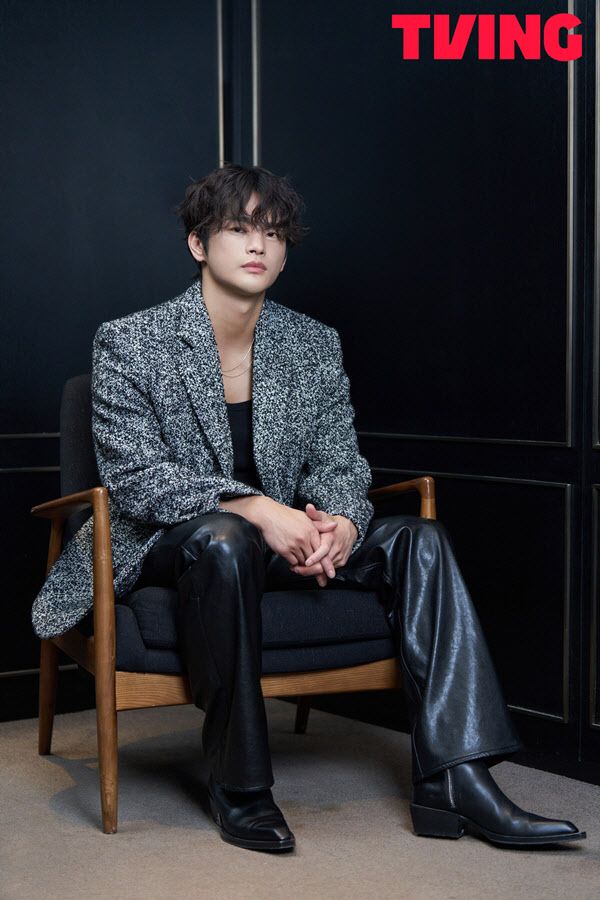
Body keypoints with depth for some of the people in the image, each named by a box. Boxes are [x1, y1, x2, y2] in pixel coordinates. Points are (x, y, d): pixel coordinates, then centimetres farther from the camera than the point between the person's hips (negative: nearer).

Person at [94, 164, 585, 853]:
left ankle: (453, 783, -25)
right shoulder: (130, 343, -6)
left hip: (283, 539, 5)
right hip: (168, 548, -4)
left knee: (419, 540, -16)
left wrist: (340, 522, -19)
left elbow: (337, 461, 6)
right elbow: (133, 475, -14)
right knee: (223, 537, -39)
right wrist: (256, 509, -26)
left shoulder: (316, 345, 8)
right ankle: (239, 788, -25)